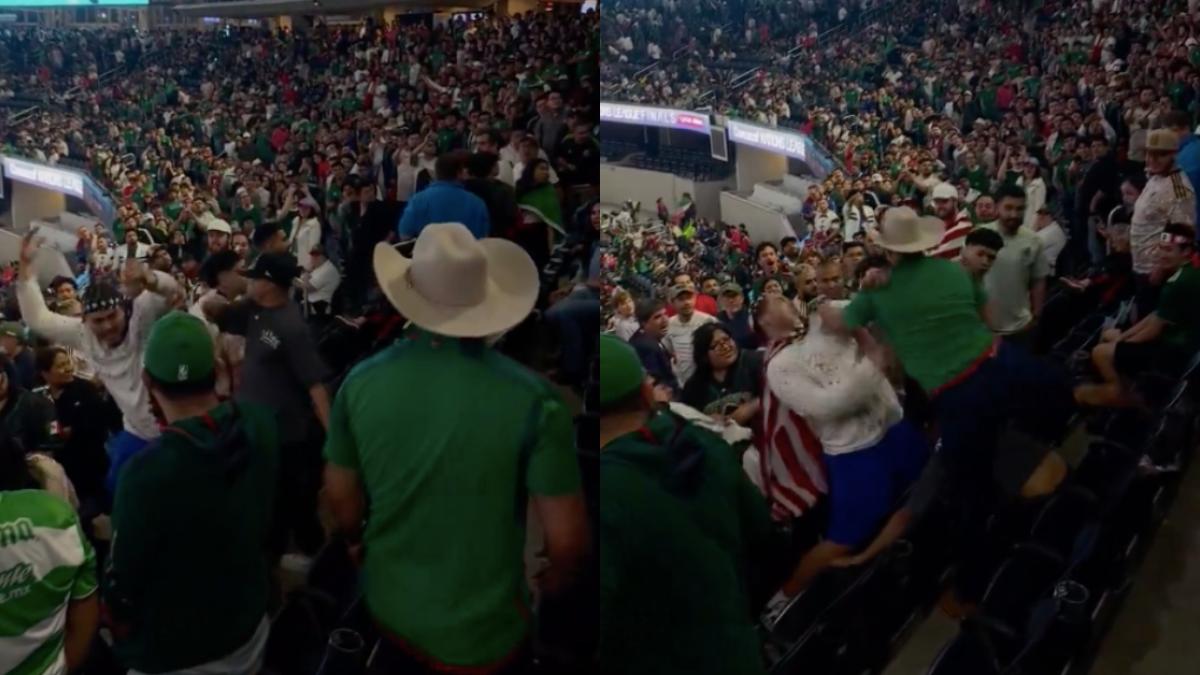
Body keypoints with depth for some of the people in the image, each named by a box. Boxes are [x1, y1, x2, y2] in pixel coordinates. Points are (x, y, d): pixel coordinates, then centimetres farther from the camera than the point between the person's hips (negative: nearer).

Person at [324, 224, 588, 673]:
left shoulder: (361, 383, -13)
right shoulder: (529, 398, -24)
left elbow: (343, 508, -1)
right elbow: (568, 540, -19)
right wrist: (554, 584, 3)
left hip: (391, 612, 3)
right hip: (483, 635, -3)